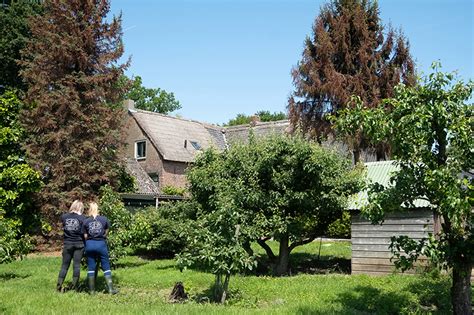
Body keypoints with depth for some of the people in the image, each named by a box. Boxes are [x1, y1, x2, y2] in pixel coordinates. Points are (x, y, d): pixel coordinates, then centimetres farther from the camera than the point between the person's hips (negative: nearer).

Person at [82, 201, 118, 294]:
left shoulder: (86, 221, 0)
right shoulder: (104, 219, -1)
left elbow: (85, 236, 3)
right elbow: (106, 233, 7)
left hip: (90, 244, 1)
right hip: (101, 244, -1)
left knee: (91, 268, 9)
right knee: (106, 267, 6)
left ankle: (92, 290, 12)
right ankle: (110, 288, 2)